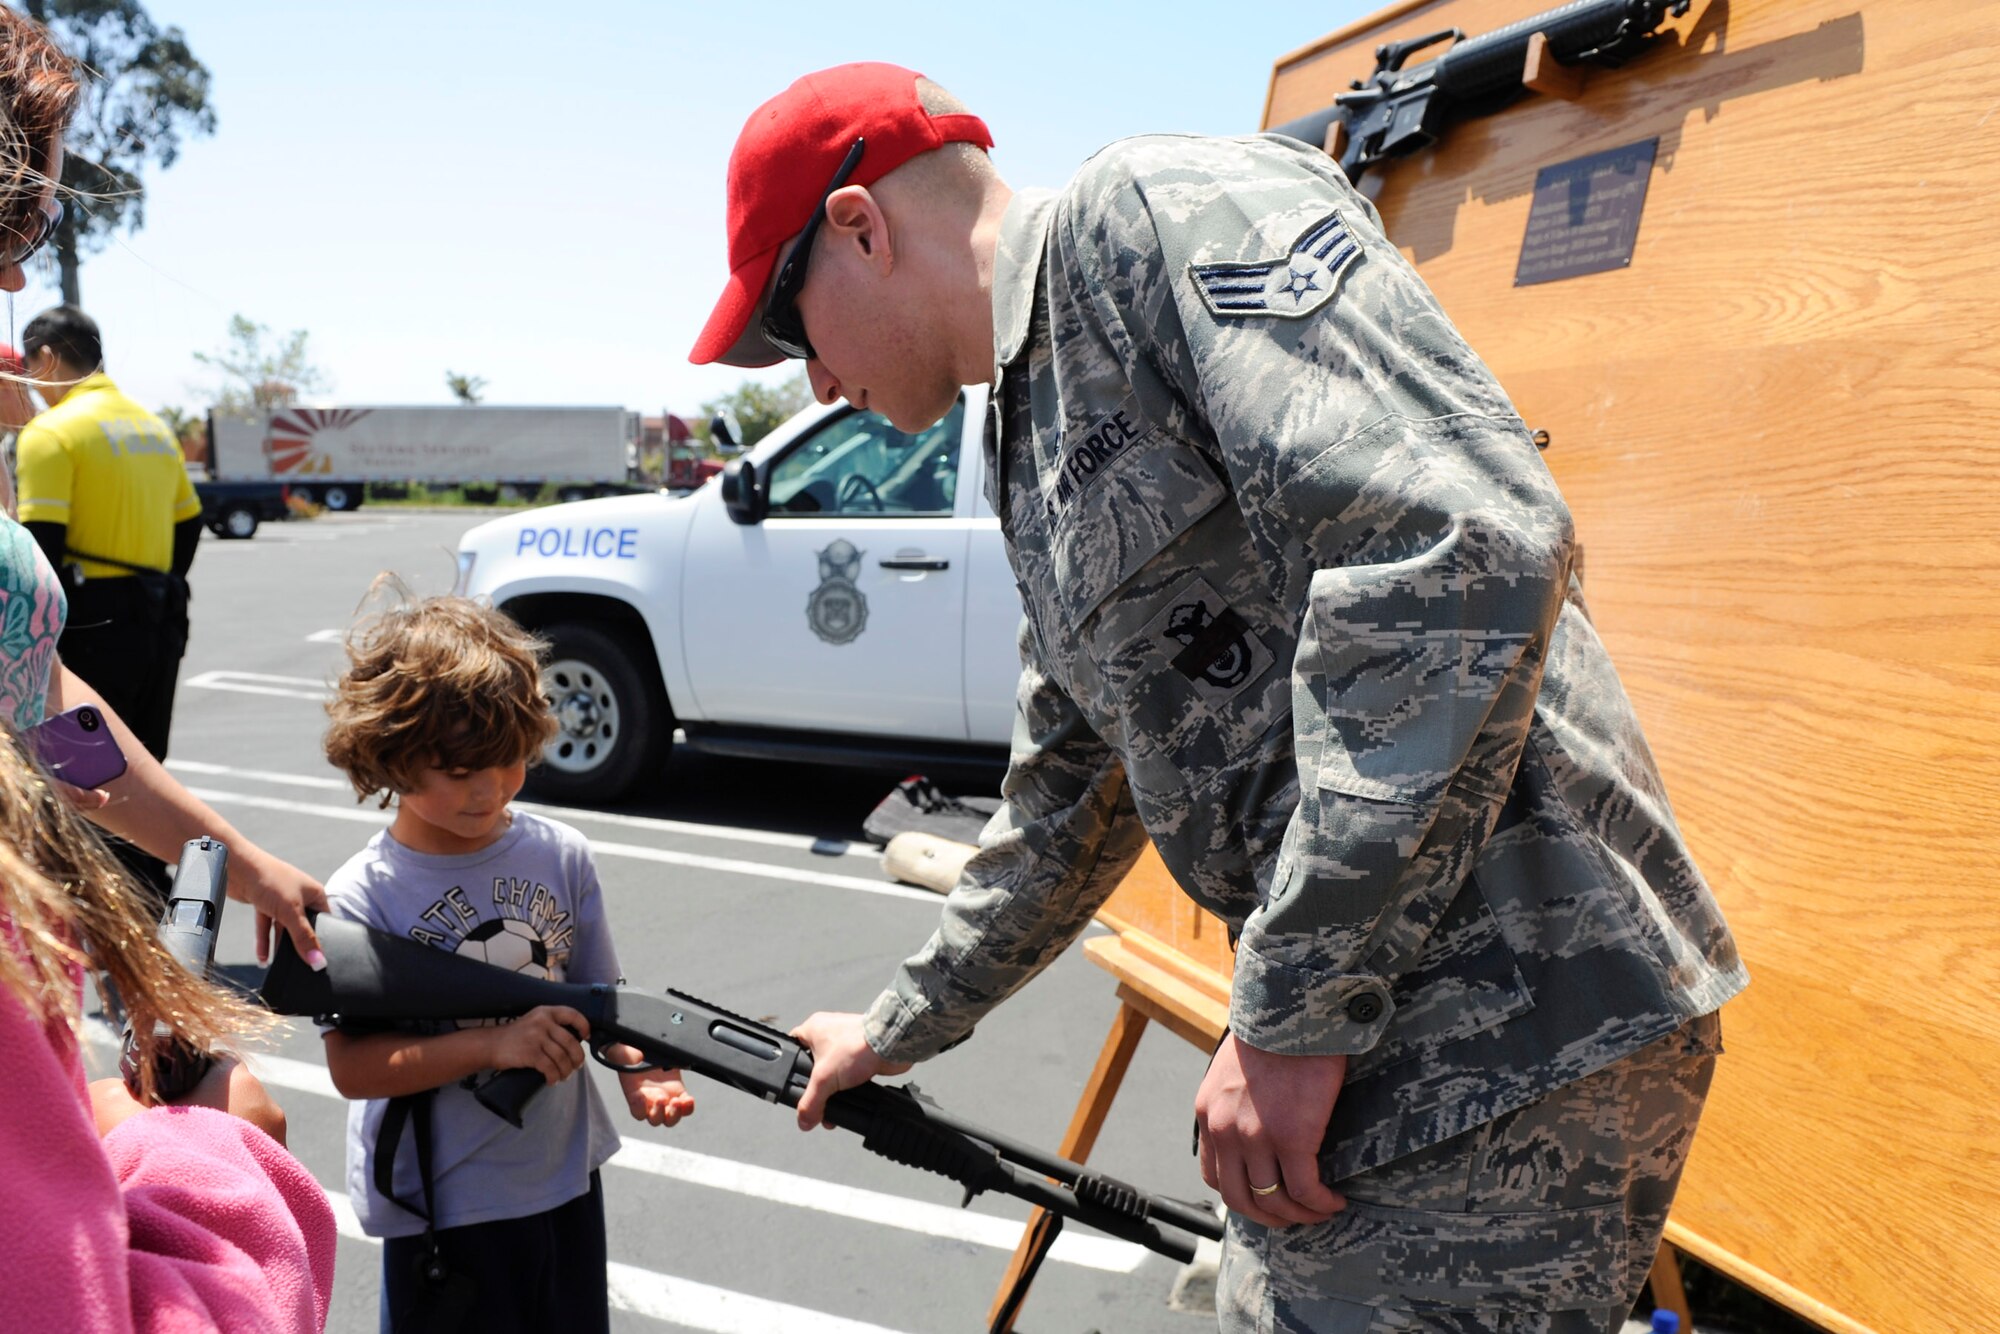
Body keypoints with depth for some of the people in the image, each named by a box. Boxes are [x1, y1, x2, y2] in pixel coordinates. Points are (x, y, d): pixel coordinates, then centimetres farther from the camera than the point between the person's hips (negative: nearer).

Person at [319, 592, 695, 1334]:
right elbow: (351, 1065, -19)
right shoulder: (362, 898, -17)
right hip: (440, 1206, -4)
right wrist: (495, 1045, -29)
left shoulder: (560, 855, -5)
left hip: (565, 1179, 4)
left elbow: (596, 992, 2)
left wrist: (636, 1068, -17)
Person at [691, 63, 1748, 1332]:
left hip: (1509, 1029, -9)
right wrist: (898, 1031, 35)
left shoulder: (1154, 208, -9)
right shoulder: (1043, 441, 19)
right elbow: (1064, 818, 27)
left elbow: (1464, 540, -24)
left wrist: (1294, 1014, -20)